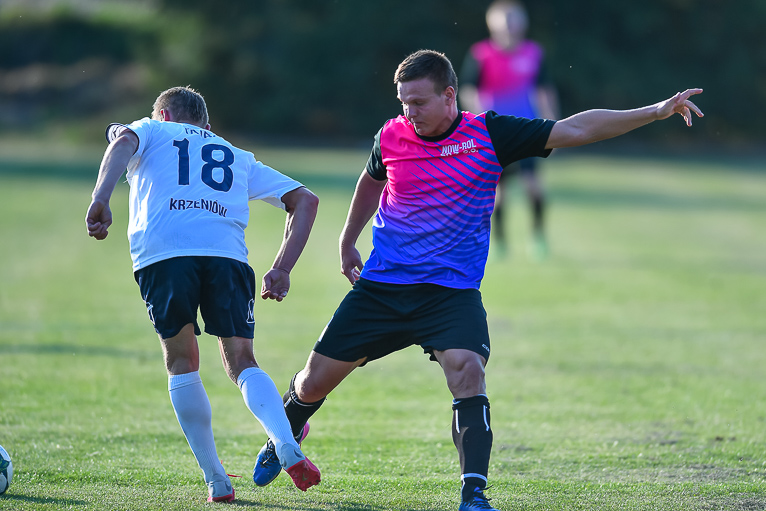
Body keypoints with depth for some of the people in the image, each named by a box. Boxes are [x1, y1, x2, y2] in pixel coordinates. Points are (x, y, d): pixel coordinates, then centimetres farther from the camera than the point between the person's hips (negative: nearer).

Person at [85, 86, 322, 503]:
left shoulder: (151, 131, 27)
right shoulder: (238, 157, 35)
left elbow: (123, 142, 2)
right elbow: (305, 200, 28)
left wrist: (101, 199, -10)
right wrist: (281, 269, 22)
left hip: (162, 254, -2)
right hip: (227, 255, 2)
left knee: (182, 363, 12)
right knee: (241, 362, 8)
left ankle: (216, 480, 6)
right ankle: (286, 446, -18)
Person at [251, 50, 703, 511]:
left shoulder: (488, 134, -10)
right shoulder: (392, 136, -2)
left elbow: (575, 130, -13)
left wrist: (655, 112, -20)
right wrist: (348, 243, 30)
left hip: (452, 291, -2)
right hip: (381, 285, 2)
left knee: (467, 372, -28)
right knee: (314, 382, 6)